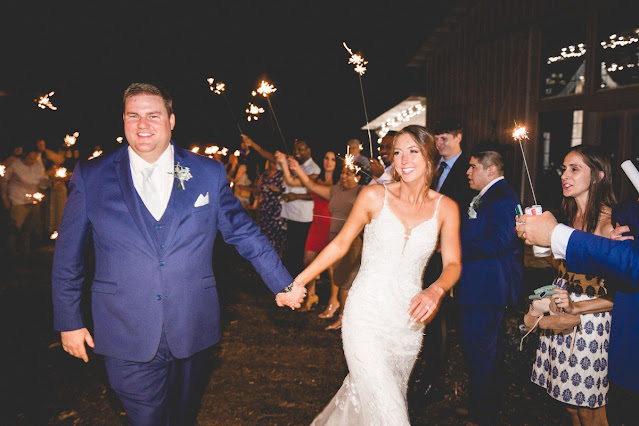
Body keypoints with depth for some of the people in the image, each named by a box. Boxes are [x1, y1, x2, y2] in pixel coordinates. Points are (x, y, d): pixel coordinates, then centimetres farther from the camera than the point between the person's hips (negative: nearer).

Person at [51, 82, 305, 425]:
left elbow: (244, 233, 4)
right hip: (127, 336, -1)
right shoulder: (90, 177, -2)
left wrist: (283, 284, 6)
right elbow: (68, 255, 4)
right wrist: (68, 320, 5)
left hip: (192, 331, 2)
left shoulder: (208, 173, -1)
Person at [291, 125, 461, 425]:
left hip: (409, 319, 3)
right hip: (366, 317, -3)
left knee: (379, 393, 20)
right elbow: (340, 243, 0)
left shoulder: (445, 208, 0)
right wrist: (297, 282, -3)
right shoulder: (374, 196, -6)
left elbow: (453, 263, -1)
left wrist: (435, 291, -23)